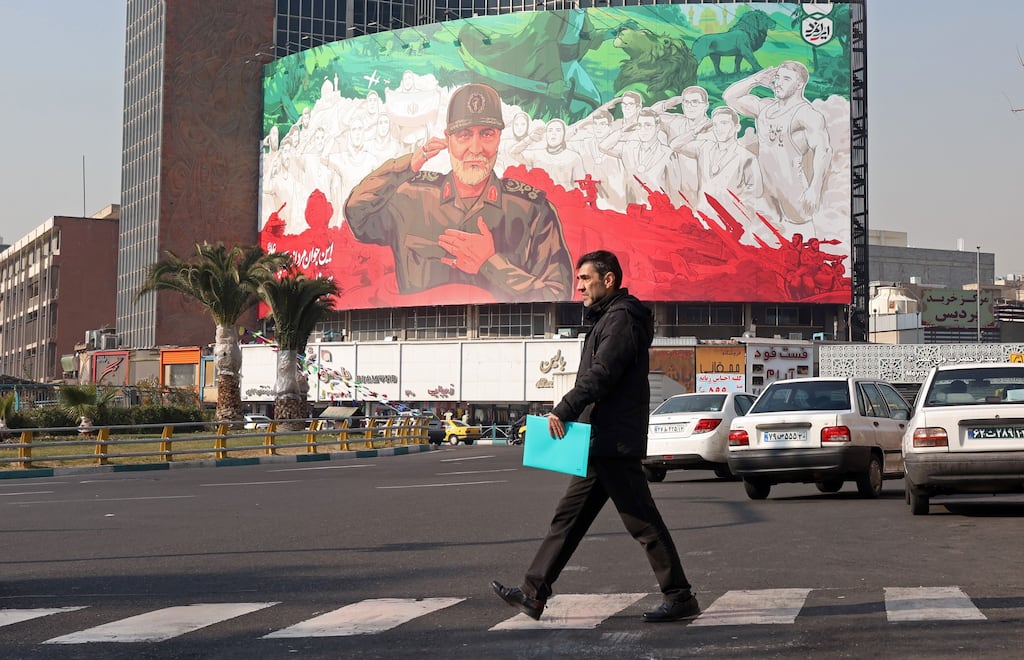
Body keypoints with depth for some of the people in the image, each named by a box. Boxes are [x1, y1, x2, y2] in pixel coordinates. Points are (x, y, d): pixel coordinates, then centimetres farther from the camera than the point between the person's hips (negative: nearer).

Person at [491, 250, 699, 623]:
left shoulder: (622, 319, -11)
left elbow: (600, 375, -22)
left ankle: (680, 598, 0)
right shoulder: (608, 318, 21)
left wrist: (563, 411, -20)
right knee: (569, 517, 10)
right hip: (601, 442, 11)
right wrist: (568, 413, 13)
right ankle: (533, 593, 12)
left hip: (615, 442, -11)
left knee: (643, 522, -6)